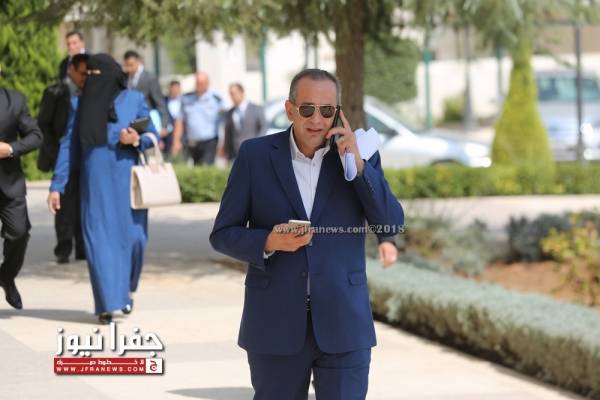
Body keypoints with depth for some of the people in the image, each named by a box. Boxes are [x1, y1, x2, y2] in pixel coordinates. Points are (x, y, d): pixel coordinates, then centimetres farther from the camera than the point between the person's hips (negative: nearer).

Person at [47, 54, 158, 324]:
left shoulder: (134, 100, 1)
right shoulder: (83, 103, 7)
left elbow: (153, 136, 7)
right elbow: (69, 145, 6)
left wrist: (136, 140, -17)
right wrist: (56, 186, 1)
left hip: (126, 179, -1)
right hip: (95, 182, 1)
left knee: (131, 237, -2)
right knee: (99, 239, -7)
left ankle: (126, 288, 27)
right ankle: (108, 303, -2)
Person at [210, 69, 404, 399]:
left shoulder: (360, 154, 3)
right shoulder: (255, 155, 0)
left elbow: (393, 224, -5)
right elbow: (223, 234, 1)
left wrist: (358, 165, -14)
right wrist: (268, 242, -19)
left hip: (343, 323, 0)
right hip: (276, 324, 0)